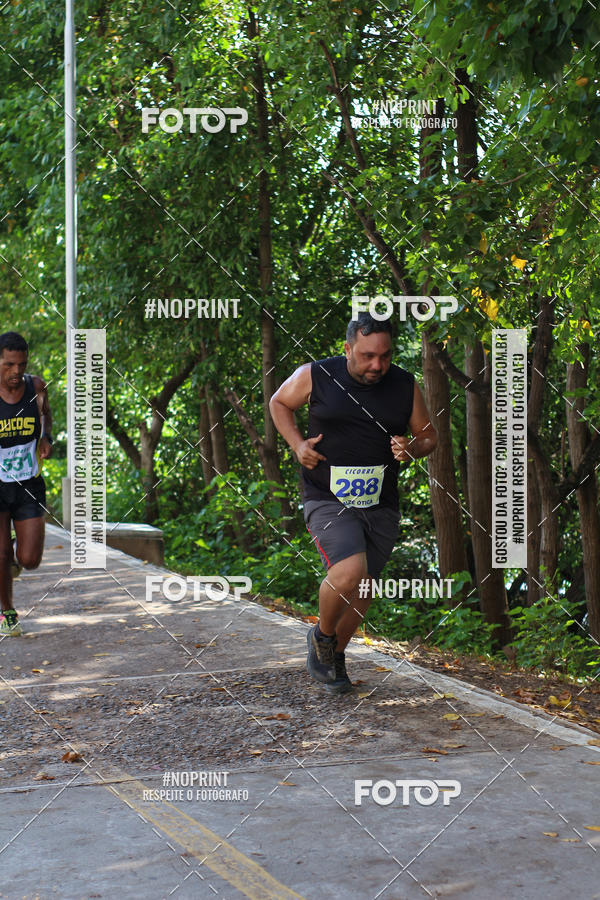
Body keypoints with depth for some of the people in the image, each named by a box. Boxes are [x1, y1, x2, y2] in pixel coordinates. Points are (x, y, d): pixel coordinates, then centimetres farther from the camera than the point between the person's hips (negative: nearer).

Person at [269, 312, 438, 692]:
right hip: (328, 502, -4)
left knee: (363, 588, 13)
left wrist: (412, 449, -11)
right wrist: (297, 444, -4)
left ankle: (336, 654, 40)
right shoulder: (315, 377, -8)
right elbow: (280, 403, 11)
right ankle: (322, 636, 6)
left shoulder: (405, 386, -1)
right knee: (349, 572, -25)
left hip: (381, 507, 4)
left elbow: (429, 436, 12)